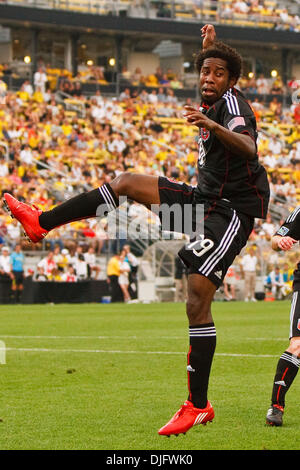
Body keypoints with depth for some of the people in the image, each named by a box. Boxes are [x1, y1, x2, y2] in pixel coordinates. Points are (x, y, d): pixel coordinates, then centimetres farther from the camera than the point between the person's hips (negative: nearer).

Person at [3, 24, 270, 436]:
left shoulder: (231, 102, -17)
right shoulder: (214, 101, 9)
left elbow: (248, 147, -40)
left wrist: (212, 126, -55)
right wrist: (211, 45, 28)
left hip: (231, 211, -9)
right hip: (204, 198, 9)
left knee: (197, 302, -15)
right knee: (126, 182, 4)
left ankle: (198, 406, -13)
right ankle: (42, 221, 10)